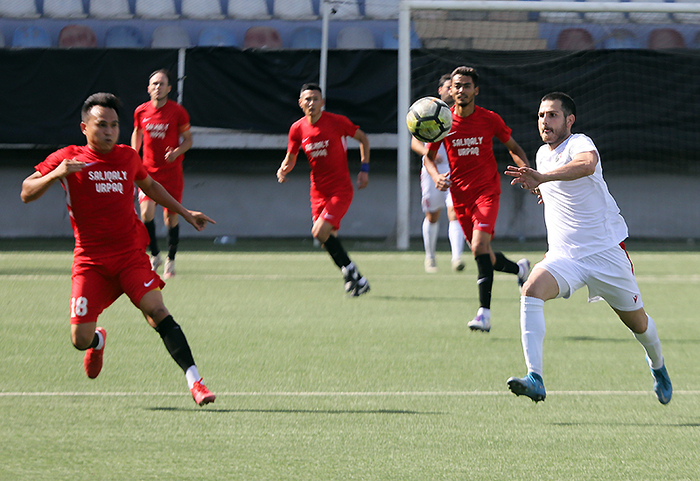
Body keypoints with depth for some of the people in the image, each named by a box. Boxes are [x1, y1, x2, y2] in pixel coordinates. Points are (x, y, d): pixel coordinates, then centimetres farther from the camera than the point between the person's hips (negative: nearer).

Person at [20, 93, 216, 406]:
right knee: (80, 339, -9)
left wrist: (185, 213, 31)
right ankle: (98, 340, 30)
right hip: (90, 260, -1)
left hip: (131, 256, 1)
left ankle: (194, 380, -25)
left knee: (157, 311, -21)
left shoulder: (128, 157, 9)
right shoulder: (69, 158, -1)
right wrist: (56, 174, -22)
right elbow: (26, 193, -4)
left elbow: (149, 186, 31)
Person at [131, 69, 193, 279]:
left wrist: (177, 151, -18)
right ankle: (154, 255, 6)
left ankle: (170, 260, 20)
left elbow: (188, 139, 1)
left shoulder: (178, 111, -7)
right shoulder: (141, 111, 0)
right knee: (146, 212, -14)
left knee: (171, 217, 2)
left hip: (171, 171, -1)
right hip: (149, 171, 1)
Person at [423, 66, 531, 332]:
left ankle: (484, 313, -25)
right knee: (485, 257, 9)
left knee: (480, 246, -24)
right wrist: (436, 176, -14)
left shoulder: (490, 119, -5)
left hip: (487, 190, -3)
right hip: (460, 195, 3)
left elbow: (513, 147, 8)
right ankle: (520, 268, 42)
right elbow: (428, 156, 7)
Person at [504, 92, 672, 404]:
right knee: (531, 290, -26)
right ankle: (534, 379, -34)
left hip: (606, 252, -5)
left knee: (637, 322, 9)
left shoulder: (579, 144, -15)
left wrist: (543, 178, -55)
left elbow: (587, 165, -43)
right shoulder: (542, 155, 9)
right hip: (563, 256, 5)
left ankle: (657, 364, 45)